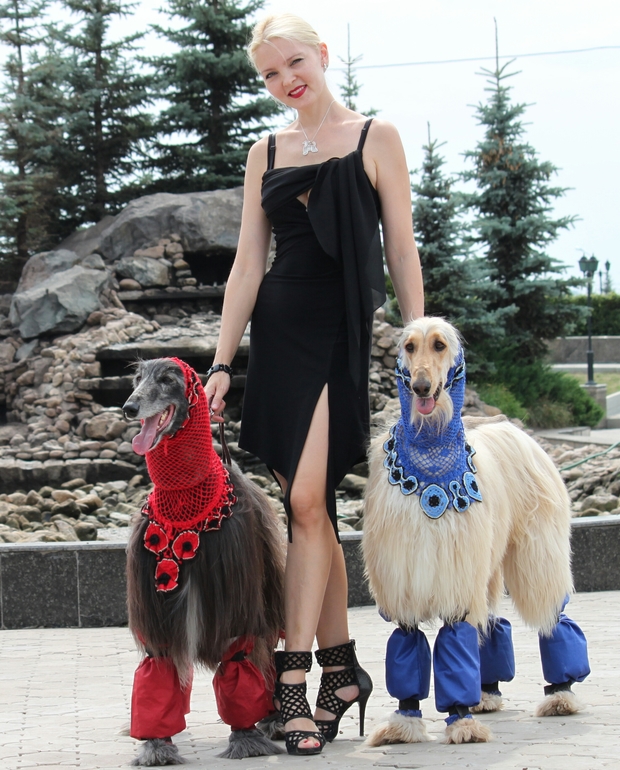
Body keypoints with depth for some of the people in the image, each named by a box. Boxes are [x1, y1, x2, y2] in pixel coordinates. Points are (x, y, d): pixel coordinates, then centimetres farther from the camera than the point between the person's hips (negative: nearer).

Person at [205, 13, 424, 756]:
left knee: (306, 499, -15)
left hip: (342, 334, -4)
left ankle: (292, 678, -14)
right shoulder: (265, 153, 14)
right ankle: (341, 669, 14)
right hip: (278, 332, 4)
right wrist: (222, 361, 5)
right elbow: (247, 263, 12)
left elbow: (402, 251, 2)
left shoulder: (375, 139, 3)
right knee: (309, 507, 5)